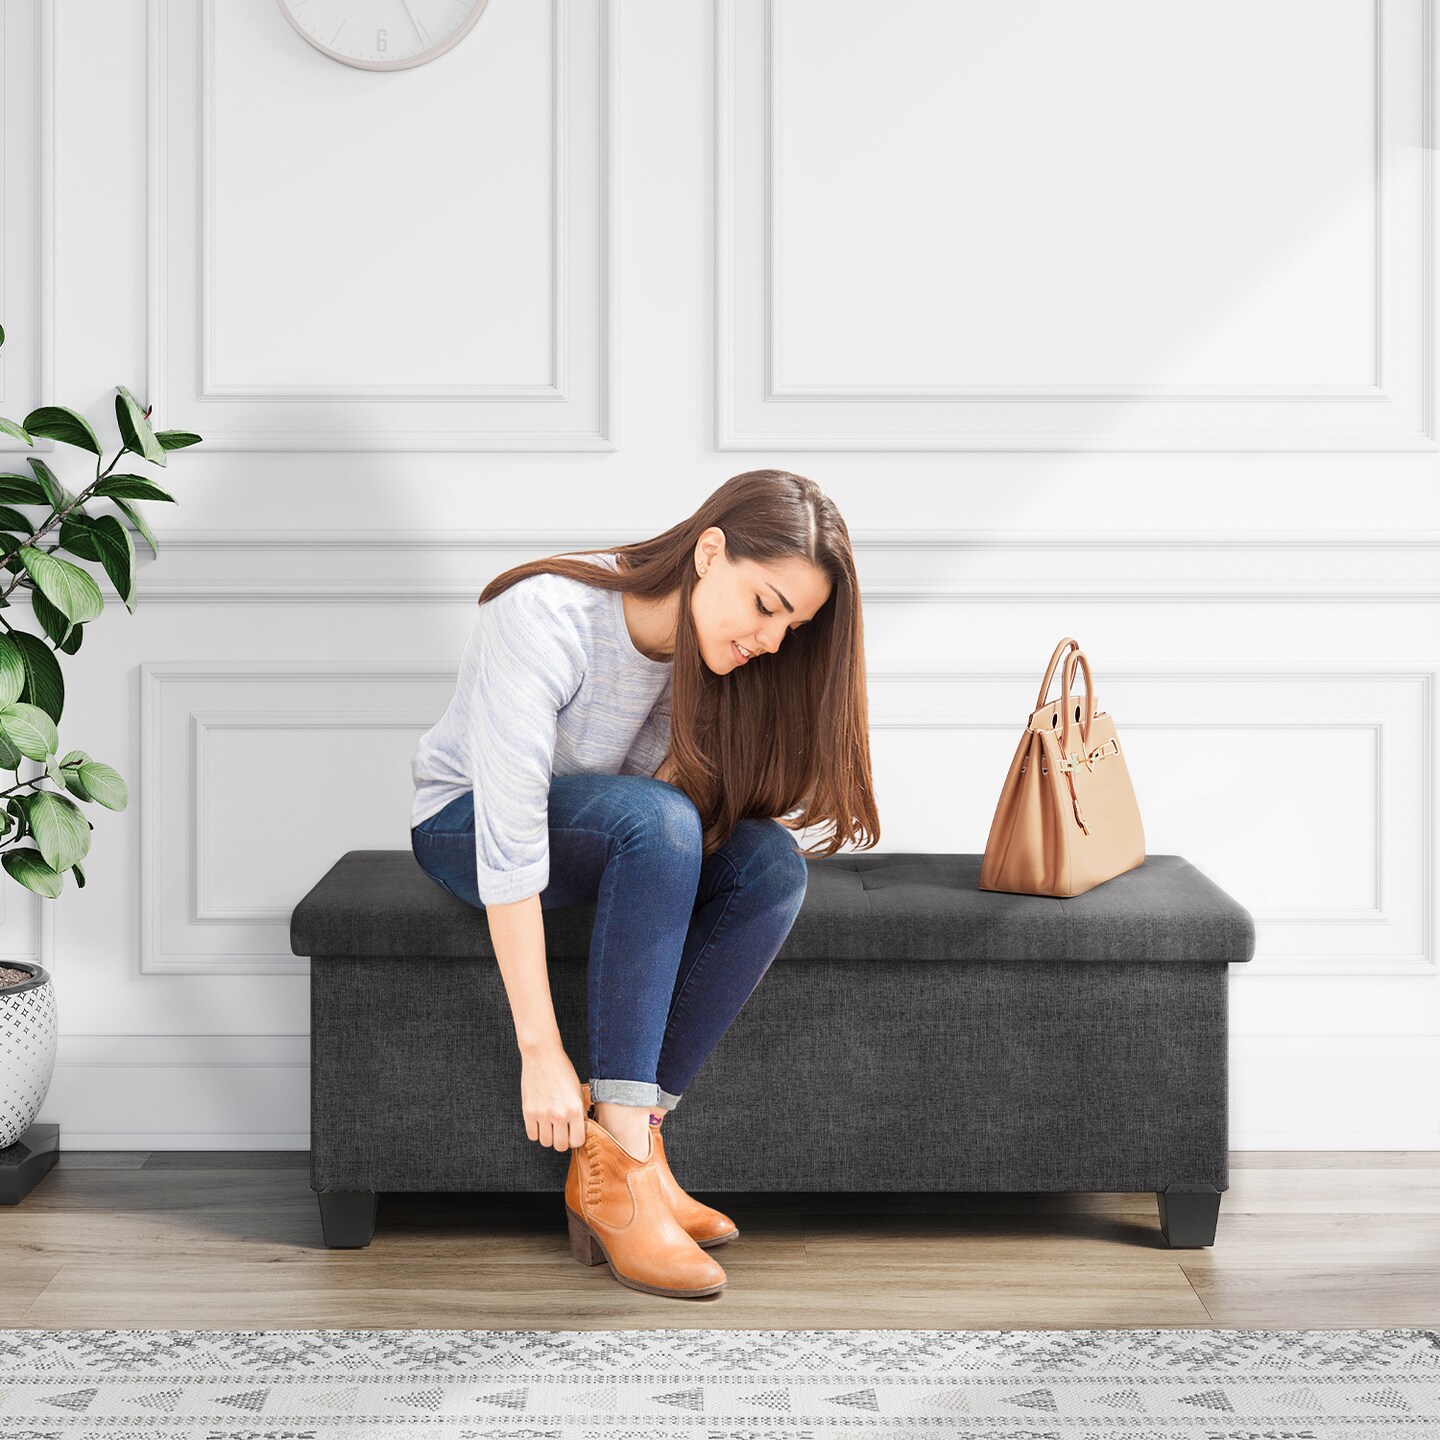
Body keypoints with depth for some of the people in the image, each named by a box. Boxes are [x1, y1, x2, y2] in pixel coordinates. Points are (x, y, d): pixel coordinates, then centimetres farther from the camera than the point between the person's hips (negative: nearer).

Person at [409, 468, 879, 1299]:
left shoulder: (711, 652, -10)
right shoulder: (546, 616, -31)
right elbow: (509, 837, -36)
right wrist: (541, 1053, -39)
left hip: (637, 847, 6)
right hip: (465, 826, -6)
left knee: (773, 863, -24)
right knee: (658, 817, -35)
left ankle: (622, 1150, -23)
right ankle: (619, 1170, -35)